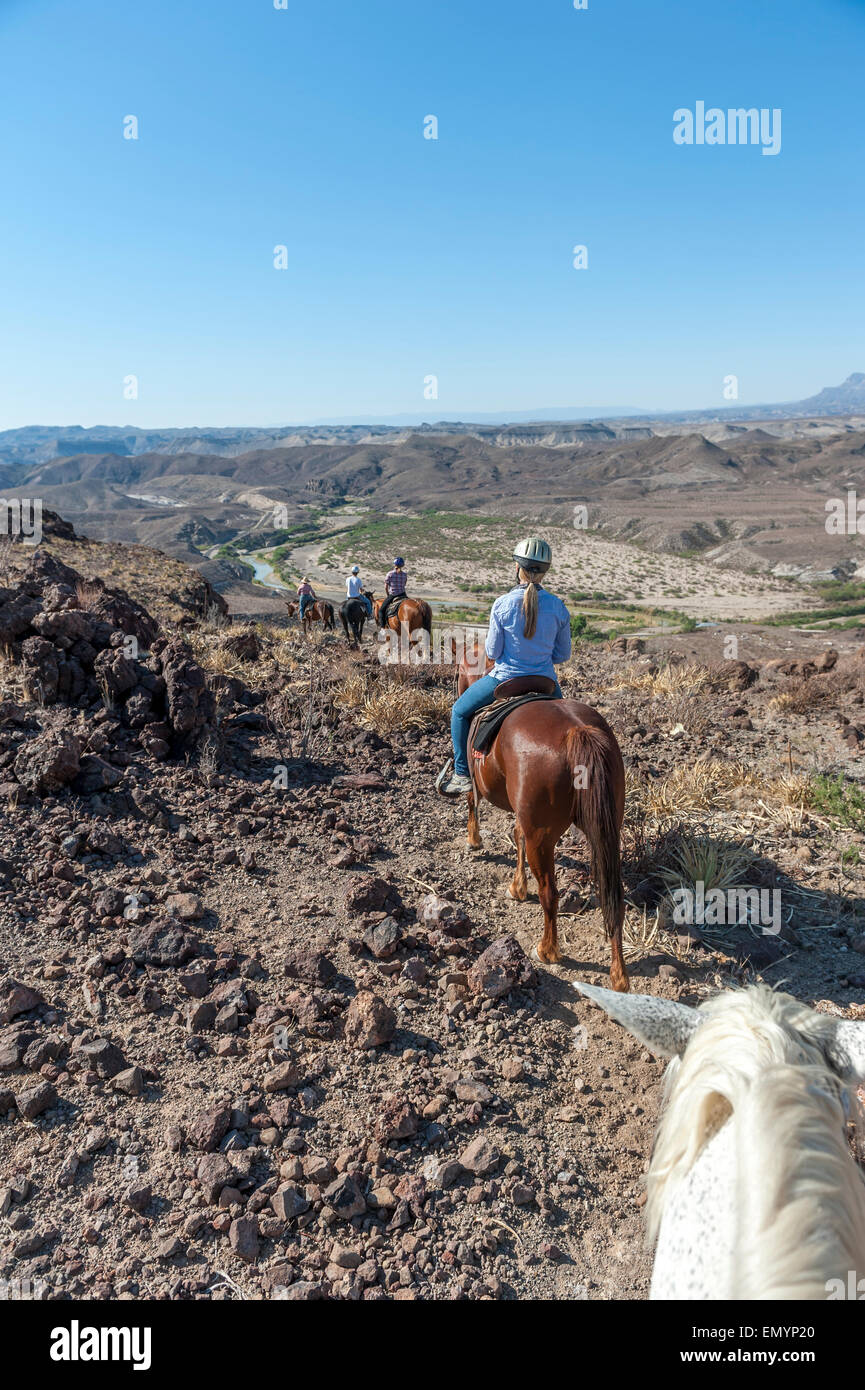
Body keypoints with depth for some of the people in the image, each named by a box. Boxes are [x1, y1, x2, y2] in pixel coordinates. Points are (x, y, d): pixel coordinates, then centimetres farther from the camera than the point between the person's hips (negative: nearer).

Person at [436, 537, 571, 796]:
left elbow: (492, 652, -9)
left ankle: (463, 774, 22)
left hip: (505, 678, -3)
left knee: (460, 712, 22)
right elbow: (563, 653, 2)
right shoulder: (558, 607, -7)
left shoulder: (503, 604, -15)